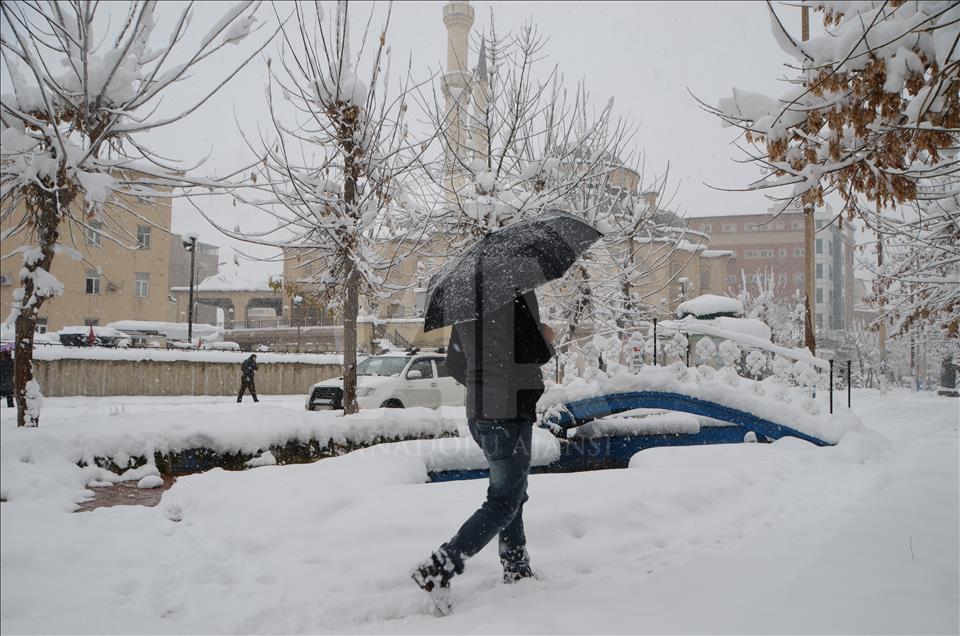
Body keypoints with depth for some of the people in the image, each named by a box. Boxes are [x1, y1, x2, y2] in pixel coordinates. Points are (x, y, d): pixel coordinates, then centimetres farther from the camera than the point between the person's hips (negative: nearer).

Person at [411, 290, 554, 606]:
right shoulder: (518, 295, -14)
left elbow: (454, 365, 13)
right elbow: (535, 353, -17)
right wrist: (547, 338, 4)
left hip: (477, 414, 8)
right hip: (511, 413, -8)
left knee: (512, 495, 20)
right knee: (504, 503, -1)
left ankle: (517, 570, 27)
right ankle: (439, 569, -9)